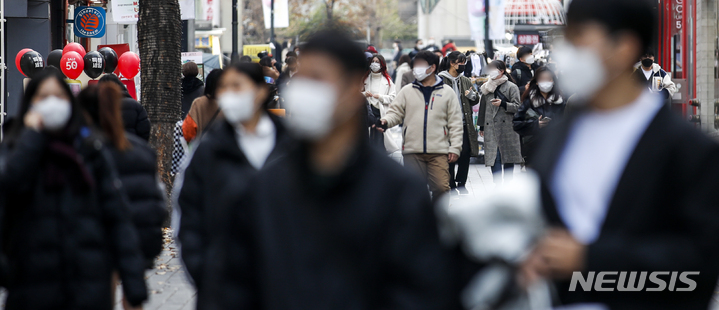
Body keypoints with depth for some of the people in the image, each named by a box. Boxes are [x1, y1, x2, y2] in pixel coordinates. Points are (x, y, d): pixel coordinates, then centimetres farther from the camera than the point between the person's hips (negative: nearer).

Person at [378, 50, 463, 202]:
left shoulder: (447, 92, 7)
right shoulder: (407, 92, 11)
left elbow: (455, 122, 6)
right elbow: (396, 112, 9)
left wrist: (455, 148, -2)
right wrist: (386, 121, -15)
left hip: (439, 152, -1)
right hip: (412, 151, 1)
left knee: (441, 187, -7)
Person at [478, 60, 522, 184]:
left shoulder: (511, 87, 0)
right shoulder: (487, 87, 13)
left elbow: (517, 107, -3)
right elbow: (483, 107, 20)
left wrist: (503, 104, -18)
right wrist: (481, 126, 19)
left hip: (507, 128, -3)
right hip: (491, 128, 3)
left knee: (508, 159, 4)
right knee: (494, 158, -7)